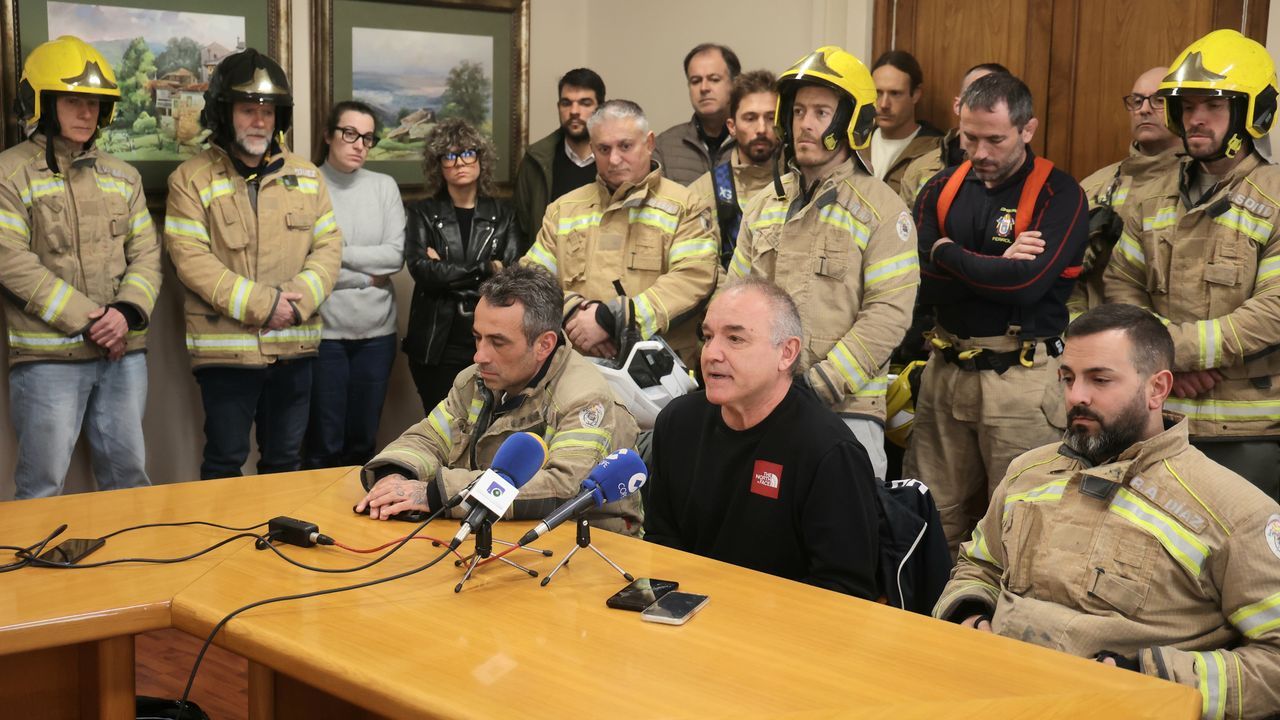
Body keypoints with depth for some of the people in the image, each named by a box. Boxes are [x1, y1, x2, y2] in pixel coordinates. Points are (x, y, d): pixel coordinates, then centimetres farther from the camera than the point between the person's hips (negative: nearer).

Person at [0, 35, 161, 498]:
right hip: (47, 356, -5)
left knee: (128, 473, 13)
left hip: (124, 352, 5)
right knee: (43, 483, 1)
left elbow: (146, 253, 9)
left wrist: (128, 312, -11)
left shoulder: (122, 177, 13)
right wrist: (87, 320, -15)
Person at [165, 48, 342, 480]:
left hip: (294, 345, 4)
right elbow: (191, 258, -12)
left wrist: (299, 299, -13)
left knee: (285, 461, 15)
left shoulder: (306, 177, 11)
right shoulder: (192, 179, -2)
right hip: (225, 346, -4)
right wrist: (260, 303, -18)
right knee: (224, 463, 5)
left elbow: (328, 246, 6)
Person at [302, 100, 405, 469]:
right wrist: (366, 278, -8)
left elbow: (395, 256, -1)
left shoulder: (385, 186, 7)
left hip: (377, 332, 4)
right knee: (324, 445, 1)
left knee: (363, 441, 11)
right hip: (324, 331, -4)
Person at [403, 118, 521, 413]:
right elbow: (421, 270, -9)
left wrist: (445, 272, -7)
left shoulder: (502, 214, 9)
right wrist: (485, 270, -7)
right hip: (437, 347, -1)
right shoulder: (423, 213, 6)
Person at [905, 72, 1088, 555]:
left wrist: (947, 252, -8)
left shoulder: (1060, 195, -6)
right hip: (946, 368, 5)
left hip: (1021, 376, -4)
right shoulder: (942, 190, 8)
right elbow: (920, 284, -2)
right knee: (935, 517, 9)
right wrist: (997, 269, -13)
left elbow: (1026, 284, -20)